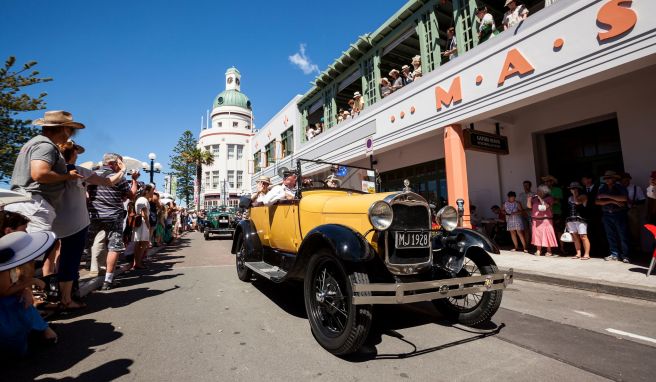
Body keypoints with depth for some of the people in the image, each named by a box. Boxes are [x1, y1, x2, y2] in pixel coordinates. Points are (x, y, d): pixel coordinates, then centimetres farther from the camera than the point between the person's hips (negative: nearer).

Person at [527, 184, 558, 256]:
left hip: (546, 219, -3)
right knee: (537, 234, 3)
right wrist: (529, 199, -8)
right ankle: (538, 250, 9)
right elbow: (529, 206, 5)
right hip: (536, 220, 3)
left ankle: (549, 251, 8)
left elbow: (546, 206, -15)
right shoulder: (535, 198, 7)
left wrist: (540, 199, -17)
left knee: (547, 234, -2)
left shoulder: (549, 198, 0)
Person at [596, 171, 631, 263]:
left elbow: (624, 198, -18)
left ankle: (625, 256, 1)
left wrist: (607, 196, -16)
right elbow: (597, 202, -1)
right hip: (607, 214, 3)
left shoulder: (620, 188, 1)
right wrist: (612, 201, -11)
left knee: (623, 235, -4)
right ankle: (614, 255, 10)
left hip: (619, 214, -3)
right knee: (610, 235, 5)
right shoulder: (602, 188, 9)